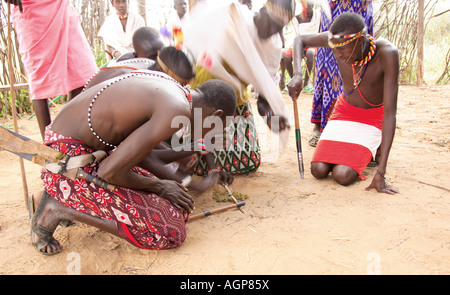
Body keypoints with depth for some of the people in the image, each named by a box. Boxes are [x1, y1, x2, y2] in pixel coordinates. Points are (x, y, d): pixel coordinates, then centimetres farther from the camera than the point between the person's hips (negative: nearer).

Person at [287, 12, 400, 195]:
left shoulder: (386, 53, -32)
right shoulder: (337, 40, -23)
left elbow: (390, 113, -33)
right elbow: (300, 40, -4)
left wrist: (381, 173, -36)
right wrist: (297, 75, -25)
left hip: (373, 117, -3)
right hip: (344, 110, 3)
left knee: (342, 175, -23)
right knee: (318, 170, -14)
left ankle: (373, 149, 9)